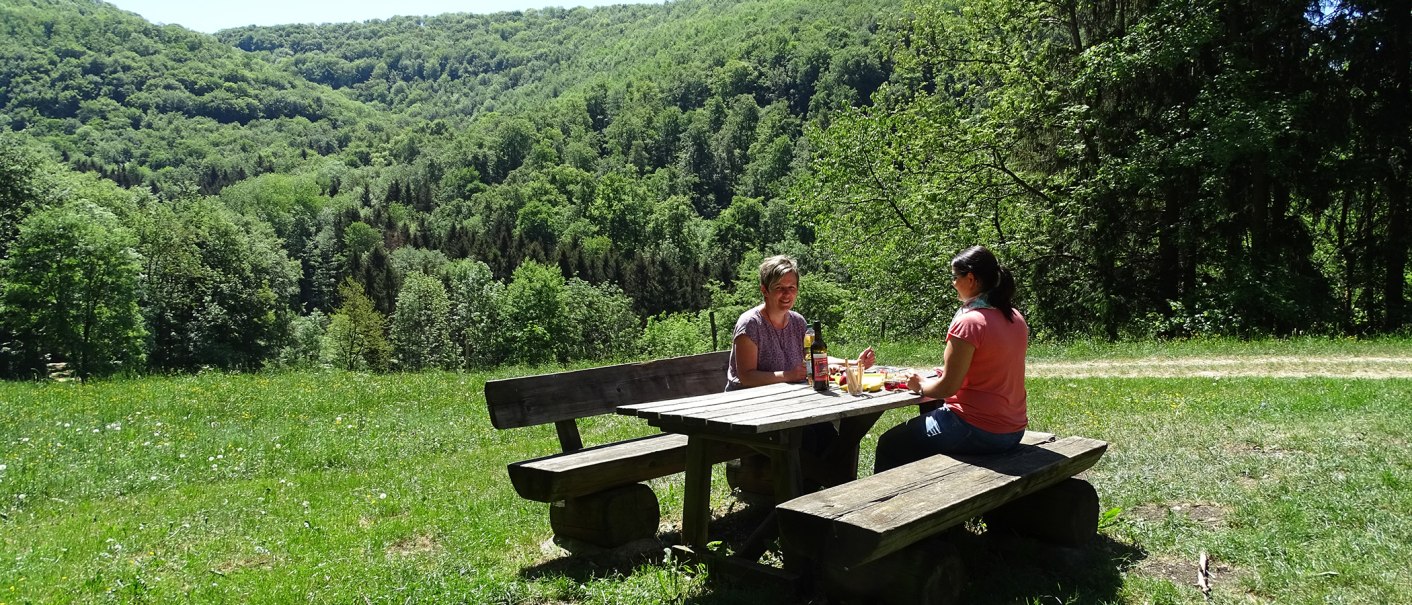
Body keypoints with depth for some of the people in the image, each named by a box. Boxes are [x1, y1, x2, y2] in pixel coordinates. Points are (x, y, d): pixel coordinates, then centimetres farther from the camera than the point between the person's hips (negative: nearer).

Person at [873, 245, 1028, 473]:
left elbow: (947, 387, -19)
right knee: (930, 410, 33)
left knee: (889, 444, 7)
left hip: (978, 432, -9)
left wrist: (920, 385, 1)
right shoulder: (1016, 319, 5)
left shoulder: (969, 323, -21)